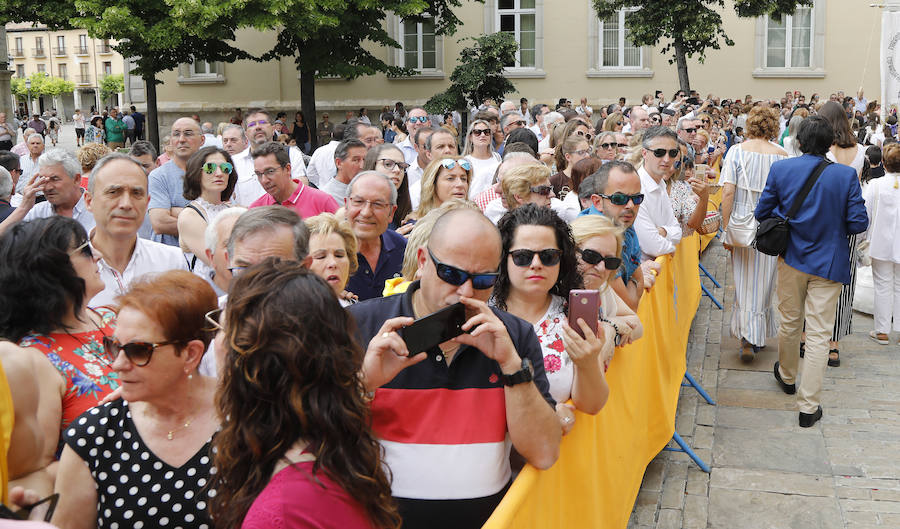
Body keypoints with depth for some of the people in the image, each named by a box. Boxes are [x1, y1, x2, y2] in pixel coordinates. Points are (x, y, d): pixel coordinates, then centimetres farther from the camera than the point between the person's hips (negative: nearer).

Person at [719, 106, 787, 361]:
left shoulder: (737, 151, -6)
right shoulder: (782, 155, -4)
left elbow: (728, 192, -12)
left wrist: (726, 228, -7)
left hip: (742, 224, 0)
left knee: (744, 282, 10)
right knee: (763, 282, 12)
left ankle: (746, 339, 4)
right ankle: (758, 336, 21)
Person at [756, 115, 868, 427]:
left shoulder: (780, 169, -10)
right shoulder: (846, 175, -14)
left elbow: (762, 212, -2)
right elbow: (858, 223, -12)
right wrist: (833, 225, 9)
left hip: (792, 259, 2)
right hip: (829, 263, -2)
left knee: (789, 323, 22)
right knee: (818, 335, 3)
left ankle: (787, 376, 44)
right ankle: (808, 406, 7)